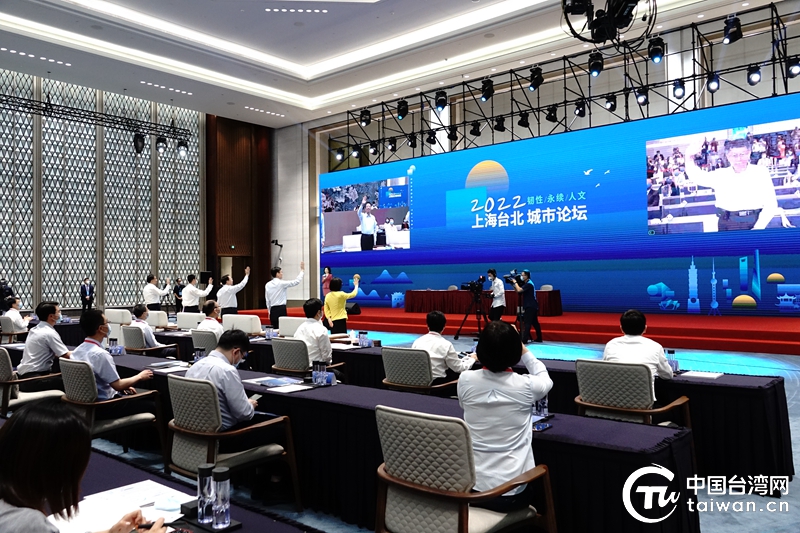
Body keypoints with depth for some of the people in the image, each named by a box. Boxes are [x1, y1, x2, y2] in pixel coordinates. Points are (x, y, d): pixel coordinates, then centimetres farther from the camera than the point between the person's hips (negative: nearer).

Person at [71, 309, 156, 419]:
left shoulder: (77, 351, 2)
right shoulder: (100, 354, -25)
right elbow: (118, 385, -21)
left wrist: (123, 386, 14)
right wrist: (140, 376, -5)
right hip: (104, 408, -9)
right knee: (151, 406, -1)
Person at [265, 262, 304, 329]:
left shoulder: (268, 285, 7)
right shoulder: (281, 283, -9)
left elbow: (267, 300, 12)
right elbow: (296, 281, -7)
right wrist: (302, 270, 2)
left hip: (273, 310, 6)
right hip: (281, 309, -6)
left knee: (275, 329, 8)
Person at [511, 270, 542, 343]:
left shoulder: (529, 284, -15)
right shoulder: (525, 283, 15)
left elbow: (519, 290, -26)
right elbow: (517, 290, 14)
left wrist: (515, 282, -13)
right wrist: (513, 284, 1)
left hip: (530, 307, -10)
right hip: (533, 306, 10)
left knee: (527, 323, -13)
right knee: (535, 322, 14)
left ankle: (524, 339, -17)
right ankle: (539, 338, 20)